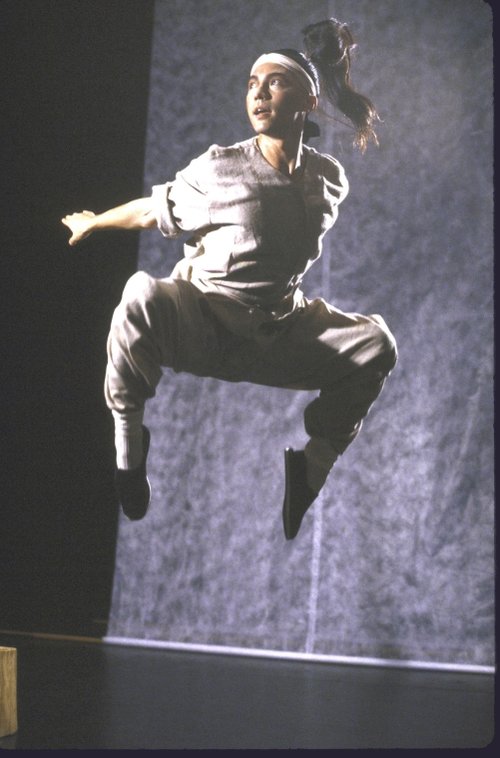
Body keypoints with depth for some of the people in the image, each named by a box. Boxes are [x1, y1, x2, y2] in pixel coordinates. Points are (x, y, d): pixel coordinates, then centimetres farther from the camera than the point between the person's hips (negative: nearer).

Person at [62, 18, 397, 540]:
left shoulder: (330, 179, 0)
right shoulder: (219, 169, -12)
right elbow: (154, 210, 5)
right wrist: (92, 223, 17)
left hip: (280, 333, 4)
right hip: (202, 327, -4)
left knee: (374, 342, -14)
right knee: (142, 295, -36)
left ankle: (308, 468, 0)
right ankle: (128, 447, -15)